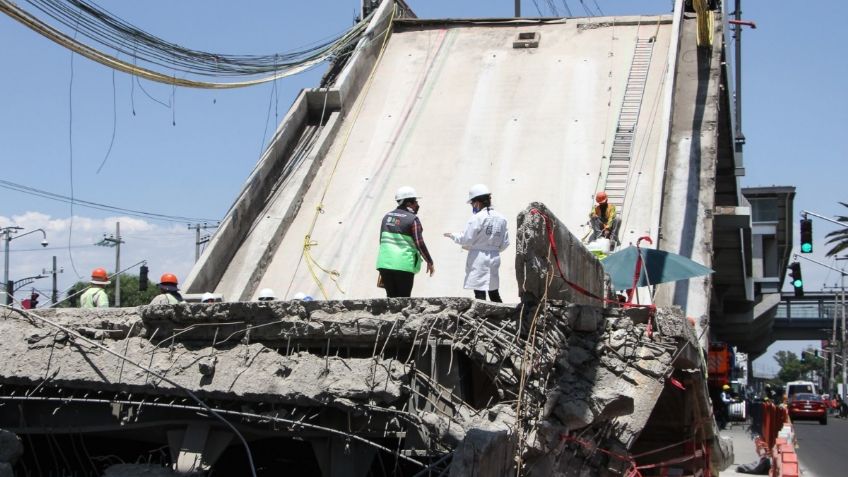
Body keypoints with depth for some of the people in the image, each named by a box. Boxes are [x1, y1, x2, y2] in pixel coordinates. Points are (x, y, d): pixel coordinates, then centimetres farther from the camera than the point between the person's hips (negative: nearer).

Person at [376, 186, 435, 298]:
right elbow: (419, 243, -10)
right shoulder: (412, 219, -7)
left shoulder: (387, 217, 13)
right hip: (403, 264, -6)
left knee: (391, 297, 11)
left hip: (384, 263, 6)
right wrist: (429, 262, 0)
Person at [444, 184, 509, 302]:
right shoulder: (501, 218, 5)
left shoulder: (477, 218, -13)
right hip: (494, 259, 6)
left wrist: (452, 235, 6)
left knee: (479, 293, -4)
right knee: (494, 294, 17)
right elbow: (505, 243, 7)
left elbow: (466, 239, -11)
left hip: (478, 258, -6)